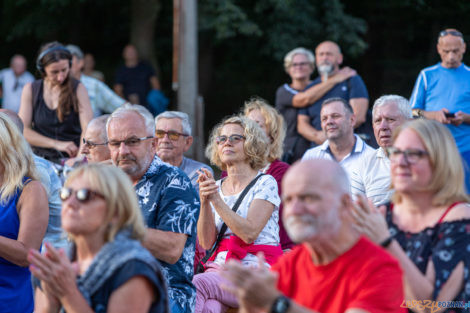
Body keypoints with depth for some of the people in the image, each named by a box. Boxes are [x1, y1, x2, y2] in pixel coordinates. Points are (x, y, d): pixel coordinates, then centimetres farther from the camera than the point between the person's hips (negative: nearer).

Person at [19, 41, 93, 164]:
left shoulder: (78, 89, 3)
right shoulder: (30, 90, 8)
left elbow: (87, 129, -9)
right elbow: (23, 130, 1)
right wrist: (57, 144, -12)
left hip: (72, 158, -2)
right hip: (41, 158, 2)